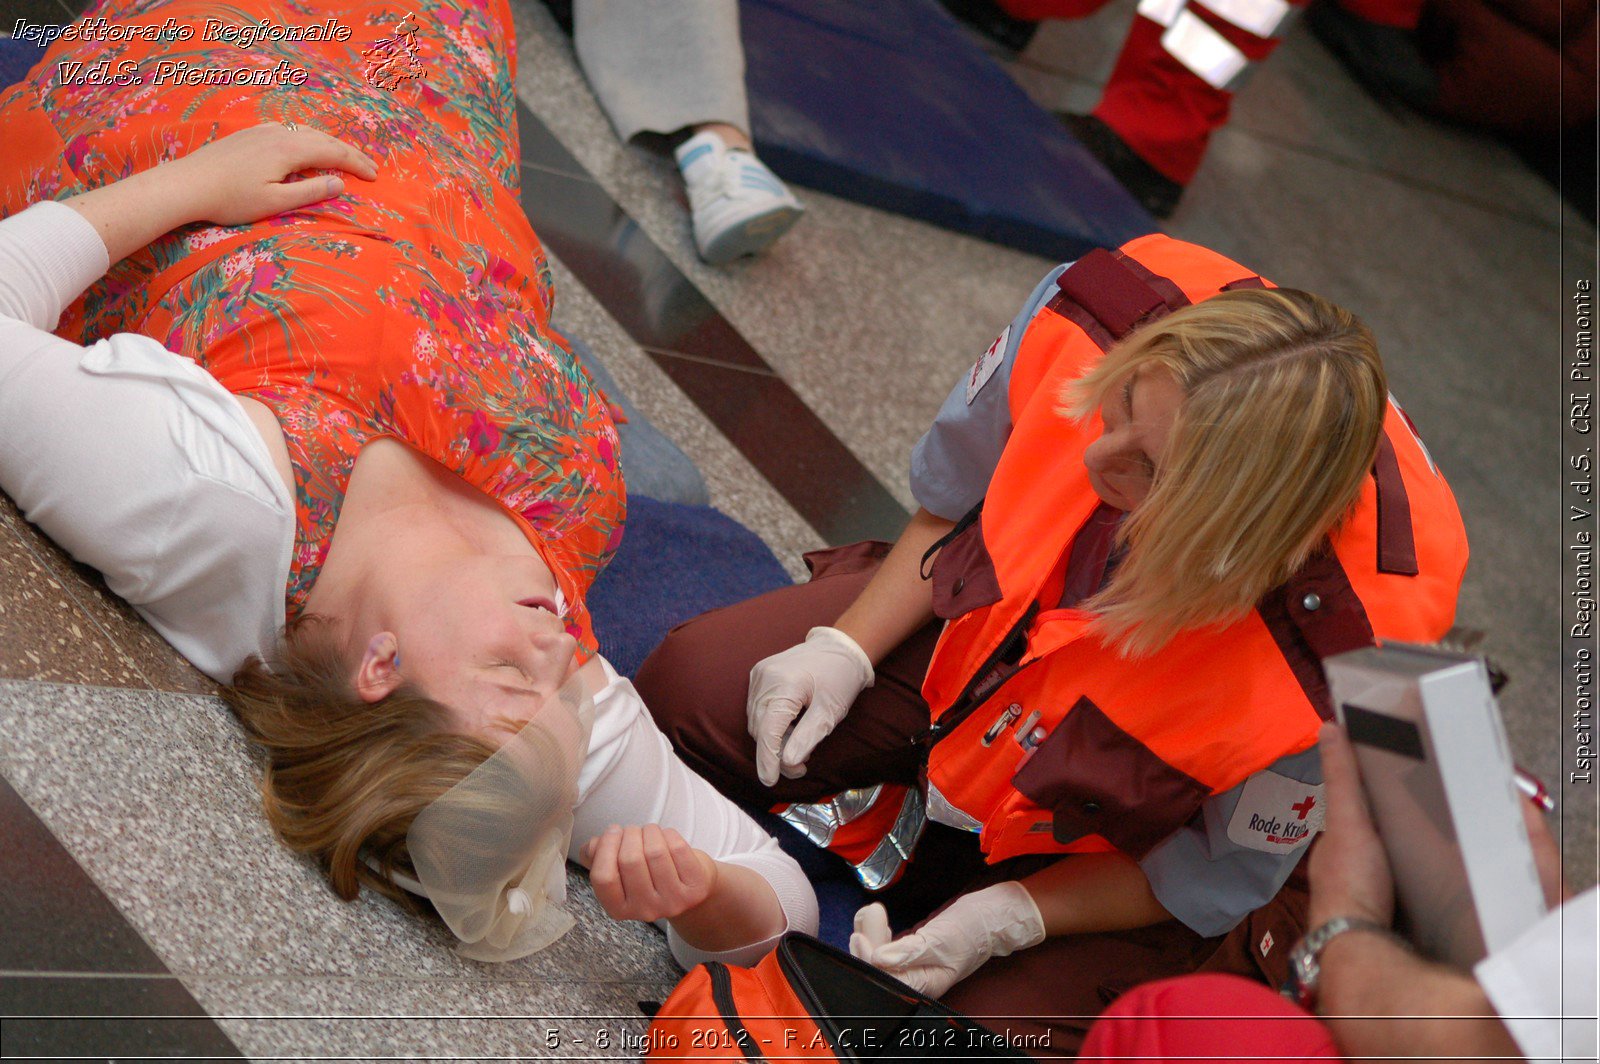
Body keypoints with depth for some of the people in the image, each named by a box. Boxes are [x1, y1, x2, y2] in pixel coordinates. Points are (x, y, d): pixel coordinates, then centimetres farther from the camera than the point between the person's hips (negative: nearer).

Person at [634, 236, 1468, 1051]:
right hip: (986, 632, 3)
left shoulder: (1341, 665, -39)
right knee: (688, 689, -8)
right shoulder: (1101, 313, -31)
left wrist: (1012, 918, -24)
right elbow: (955, 499, -8)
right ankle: (897, 807, 12)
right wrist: (848, 648, -16)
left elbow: (1218, 878, -18)